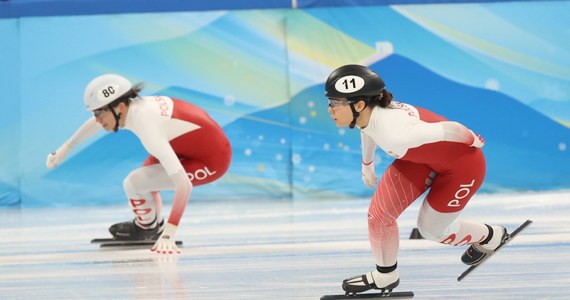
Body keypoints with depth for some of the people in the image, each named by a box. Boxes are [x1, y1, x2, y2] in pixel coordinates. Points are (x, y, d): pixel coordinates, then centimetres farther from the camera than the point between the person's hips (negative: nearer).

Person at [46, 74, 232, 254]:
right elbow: (97, 122, 18)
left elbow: (184, 185, -36)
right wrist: (66, 148, 30)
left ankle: (147, 228, 18)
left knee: (133, 183, -11)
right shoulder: (132, 106, -7)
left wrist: (169, 234, -38)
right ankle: (155, 227, 43)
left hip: (212, 160, -9)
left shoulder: (147, 127, -31)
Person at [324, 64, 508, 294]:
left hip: (463, 164, -7)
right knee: (378, 214, 0)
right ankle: (384, 276, 24)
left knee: (430, 230, 12)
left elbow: (451, 129, -31)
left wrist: (474, 142, -10)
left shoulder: (394, 133, -42)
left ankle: (490, 237, 39)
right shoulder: (367, 112, -18)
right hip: (424, 158, 7)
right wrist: (367, 165, 26)